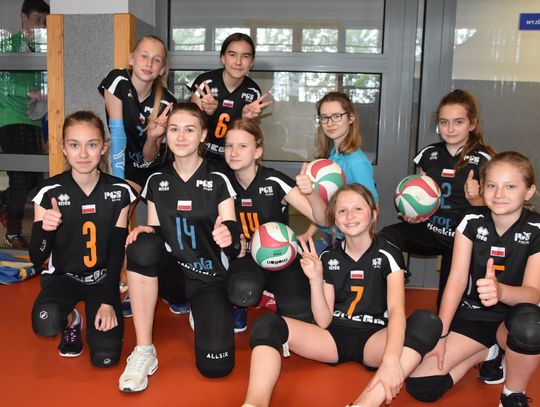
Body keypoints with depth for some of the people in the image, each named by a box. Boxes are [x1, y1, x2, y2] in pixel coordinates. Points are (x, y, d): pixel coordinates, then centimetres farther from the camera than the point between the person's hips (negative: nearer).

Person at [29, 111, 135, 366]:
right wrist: (44, 229, -32)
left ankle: (97, 312, 19)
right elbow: (37, 259, -10)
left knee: (105, 358, -13)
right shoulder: (49, 192, -13)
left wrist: (108, 302, -11)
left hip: (102, 278, 1)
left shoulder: (119, 192, -11)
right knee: (45, 324, -33)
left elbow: (117, 251, -5)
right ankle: (71, 320, 4)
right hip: (62, 276, 0)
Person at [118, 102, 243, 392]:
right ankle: (144, 351, -21)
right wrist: (146, 232, -18)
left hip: (209, 275, -2)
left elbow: (235, 247, -9)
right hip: (173, 271, 2)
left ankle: (200, 312, 18)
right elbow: (155, 231, 6)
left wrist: (230, 238, -33)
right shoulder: (156, 182, 1)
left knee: (215, 367, -18)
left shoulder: (217, 182, -7)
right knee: (142, 246, -33)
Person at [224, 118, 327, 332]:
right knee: (243, 291, -35)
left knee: (303, 315, -24)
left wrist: (310, 193, -39)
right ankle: (238, 306, 3)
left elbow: (322, 219, -18)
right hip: (246, 258, 1)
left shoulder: (274, 182, -15)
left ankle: (278, 300, 11)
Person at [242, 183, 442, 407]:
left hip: (374, 339, -2)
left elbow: (396, 309, -21)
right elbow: (323, 322, 1)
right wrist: (315, 280, -16)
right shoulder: (329, 258, 4)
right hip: (335, 336, 2)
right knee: (267, 324, -19)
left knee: (428, 322, -32)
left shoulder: (388, 255, -4)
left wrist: (390, 359, -39)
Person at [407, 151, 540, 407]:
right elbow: (457, 279, -9)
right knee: (419, 386, -13)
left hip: (513, 318, -2)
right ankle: (486, 352, 14)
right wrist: (441, 334, -14)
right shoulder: (472, 220, -8)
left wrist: (500, 290, -46)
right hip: (472, 316, 3)